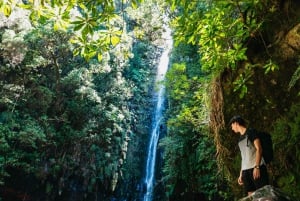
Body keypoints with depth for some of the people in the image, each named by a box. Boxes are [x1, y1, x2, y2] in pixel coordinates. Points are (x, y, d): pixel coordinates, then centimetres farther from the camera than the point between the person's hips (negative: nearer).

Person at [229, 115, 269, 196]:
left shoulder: (251, 132, 1)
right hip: (246, 170, 6)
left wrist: (256, 167, -17)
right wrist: (241, 174, 18)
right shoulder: (240, 138, 21)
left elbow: (259, 149, -7)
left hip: (257, 168, -6)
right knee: (251, 195, 0)